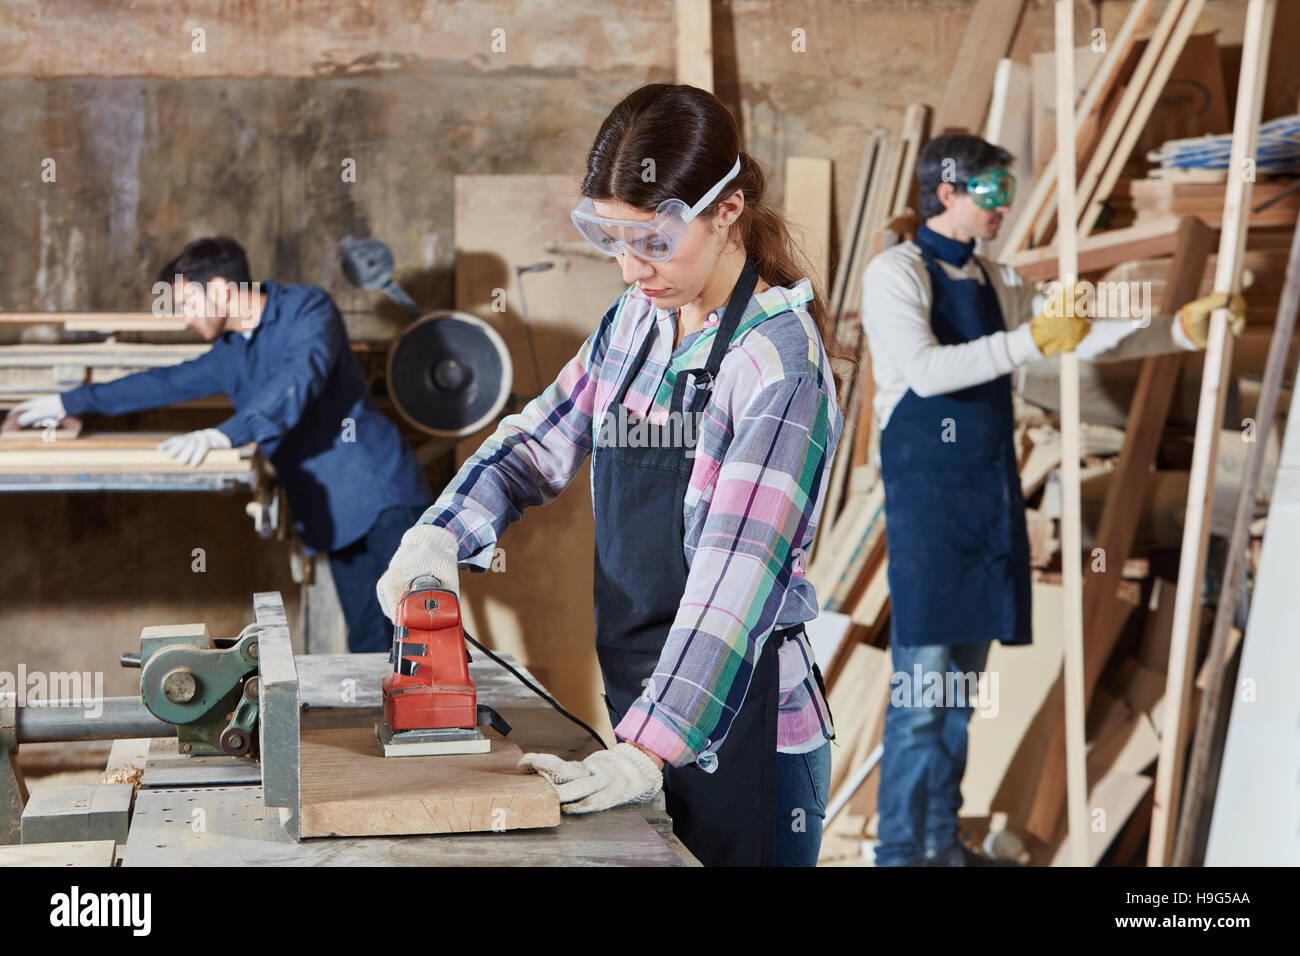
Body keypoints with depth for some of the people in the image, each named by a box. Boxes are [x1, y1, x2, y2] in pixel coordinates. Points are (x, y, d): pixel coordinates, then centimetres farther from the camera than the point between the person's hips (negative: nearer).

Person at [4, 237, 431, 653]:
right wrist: (70, 402, 32)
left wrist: (225, 434, -36)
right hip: (335, 512, 7)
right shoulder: (231, 354, 16)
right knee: (366, 642, 0)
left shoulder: (307, 308, -7)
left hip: (381, 495, -7)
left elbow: (300, 380, -25)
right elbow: (167, 383, 28)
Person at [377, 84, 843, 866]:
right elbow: (541, 442, 14)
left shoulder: (781, 361, -19)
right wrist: (439, 536, -4)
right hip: (640, 720, 7)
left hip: (743, 733, -7)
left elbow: (737, 576, -26)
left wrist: (650, 749, -33)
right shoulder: (636, 318, 5)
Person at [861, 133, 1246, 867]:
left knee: (963, 681, 10)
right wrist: (1031, 340, -26)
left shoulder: (996, 283, 17)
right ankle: (902, 848, -2)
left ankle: (943, 842, 17)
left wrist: (1182, 330, 5)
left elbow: (1087, 336, 16)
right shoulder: (897, 273, -5)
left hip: (991, 499, 7)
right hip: (928, 496, -7)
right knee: (922, 680, -9)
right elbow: (924, 369, -20)